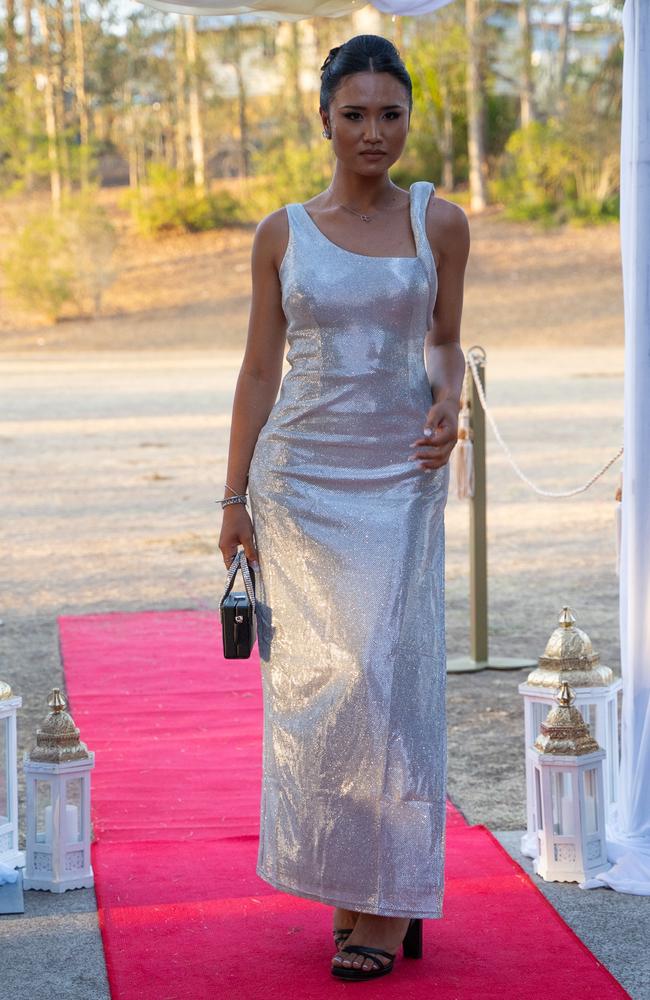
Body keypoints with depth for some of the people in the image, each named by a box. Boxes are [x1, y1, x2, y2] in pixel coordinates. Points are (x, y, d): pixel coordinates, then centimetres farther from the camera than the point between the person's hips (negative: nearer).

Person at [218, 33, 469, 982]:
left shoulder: (439, 222, 3)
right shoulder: (281, 234, 3)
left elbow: (446, 342, 13)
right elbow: (259, 370, 6)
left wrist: (447, 405, -9)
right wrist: (235, 498, 3)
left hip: (401, 480, -1)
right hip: (302, 477, 1)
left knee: (392, 675, -5)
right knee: (319, 681, 1)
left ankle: (390, 898, 4)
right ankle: (350, 878, 16)